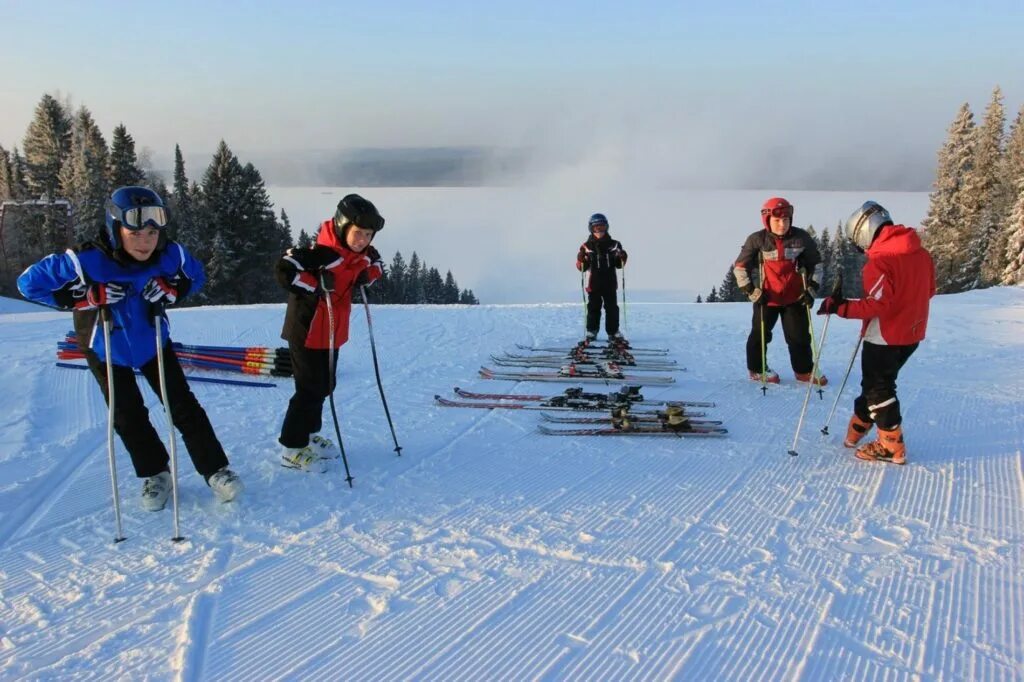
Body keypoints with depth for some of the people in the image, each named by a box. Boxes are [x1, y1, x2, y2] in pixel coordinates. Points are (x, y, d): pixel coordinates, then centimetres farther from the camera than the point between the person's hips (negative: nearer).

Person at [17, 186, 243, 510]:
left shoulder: (171, 254, -24)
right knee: (128, 416, 6)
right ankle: (154, 474, 26)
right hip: (105, 349, -1)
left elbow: (196, 275, -2)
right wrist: (87, 295, -36)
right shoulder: (85, 260, -33)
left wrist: (171, 288, -25)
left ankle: (216, 469, 11)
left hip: (153, 342, 2)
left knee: (183, 405, 1)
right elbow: (29, 283, -25)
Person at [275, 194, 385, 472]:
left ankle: (308, 434, 38)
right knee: (311, 388, -2)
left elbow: (375, 264, 23)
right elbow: (284, 269, -33)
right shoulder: (323, 252, -25)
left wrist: (366, 275, 3)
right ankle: (293, 447, 12)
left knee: (324, 386, 19)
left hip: (332, 332, 9)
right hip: (307, 331, -9)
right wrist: (317, 286, -28)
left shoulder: (360, 253, 2)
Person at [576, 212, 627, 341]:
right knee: (593, 308, 4)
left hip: (610, 283, 1)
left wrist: (622, 259, -10)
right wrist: (581, 259, -18)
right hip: (594, 283, -1)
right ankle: (591, 331, 14)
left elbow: (619, 265, 10)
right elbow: (581, 268, 1)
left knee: (612, 308, 3)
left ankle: (613, 332, 10)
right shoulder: (587, 246, 1)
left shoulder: (614, 245, 6)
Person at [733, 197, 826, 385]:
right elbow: (740, 267, -6)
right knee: (760, 334, 10)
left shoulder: (802, 238, -9)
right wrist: (752, 291, -11)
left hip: (795, 298, 2)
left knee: (800, 336, 10)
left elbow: (816, 264, 5)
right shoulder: (757, 240, -14)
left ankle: (804, 370, 26)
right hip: (766, 298, -2)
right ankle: (757, 369, 28)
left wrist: (811, 289, -1)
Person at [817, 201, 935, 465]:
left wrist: (840, 307, -22)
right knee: (876, 382, 20)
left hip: (885, 337, -8)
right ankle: (857, 431, 30)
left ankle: (892, 447, 13)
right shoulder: (921, 253, 4)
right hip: (912, 334, 8)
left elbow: (877, 305, -27)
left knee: (878, 388, 6)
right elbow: (928, 290, 15)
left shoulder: (880, 260, -22)